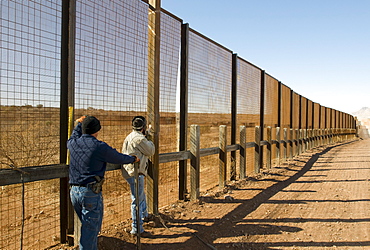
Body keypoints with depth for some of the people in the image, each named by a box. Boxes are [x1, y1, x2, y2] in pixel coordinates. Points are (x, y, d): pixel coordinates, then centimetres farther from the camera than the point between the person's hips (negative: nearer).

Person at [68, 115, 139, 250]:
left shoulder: (73, 143, 4)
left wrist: (79, 123, 44)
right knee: (90, 229, 3)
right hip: (91, 193, -7)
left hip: (74, 192, 7)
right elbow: (119, 158, 1)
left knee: (87, 226, 22)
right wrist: (133, 159, 20)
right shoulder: (100, 147, -12)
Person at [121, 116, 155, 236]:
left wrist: (146, 135, 27)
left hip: (130, 171, 11)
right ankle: (136, 228, 3)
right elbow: (150, 151, -9)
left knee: (141, 195, 28)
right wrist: (148, 139, 6)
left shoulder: (130, 136, 14)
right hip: (135, 172, -11)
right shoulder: (139, 138, -18)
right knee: (137, 200, -4)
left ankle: (144, 215, 48)